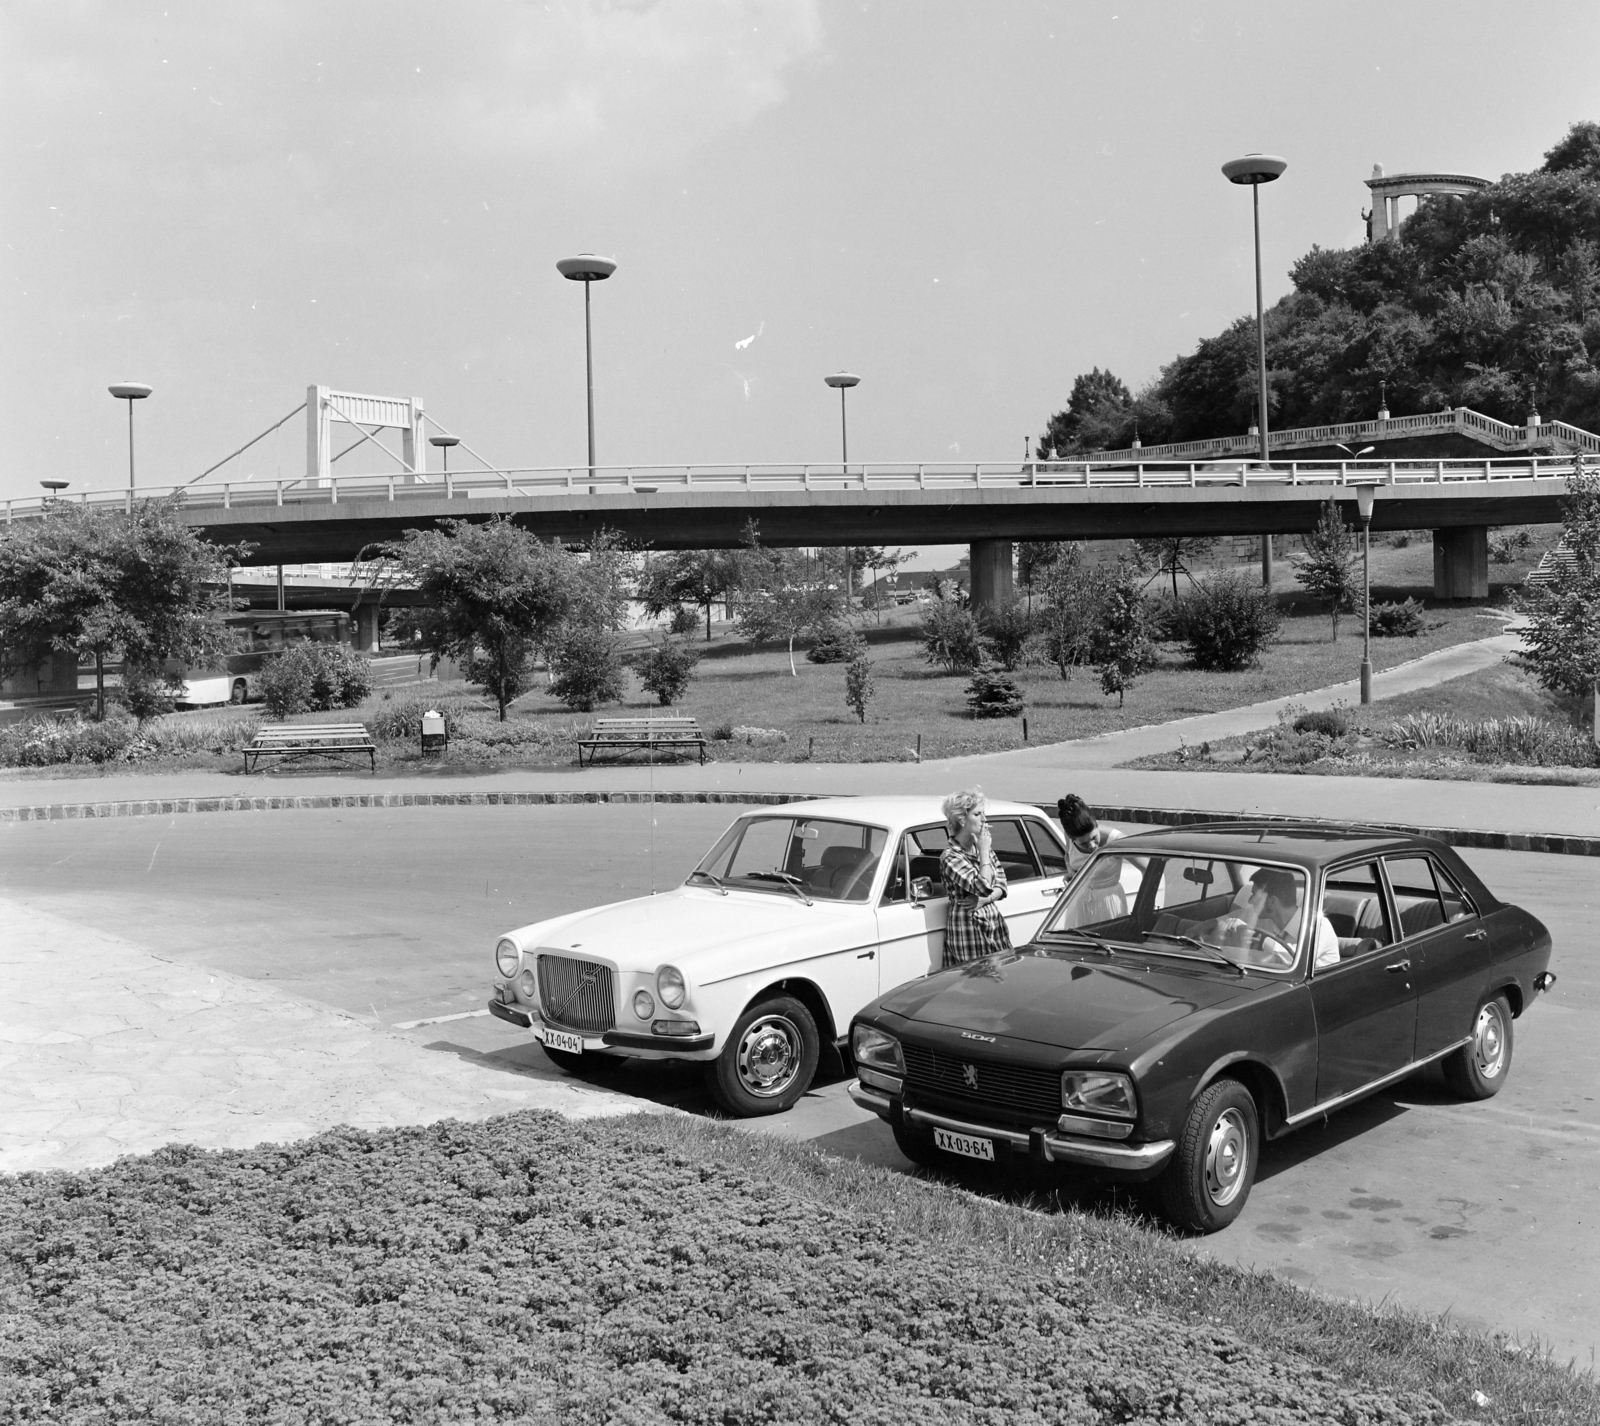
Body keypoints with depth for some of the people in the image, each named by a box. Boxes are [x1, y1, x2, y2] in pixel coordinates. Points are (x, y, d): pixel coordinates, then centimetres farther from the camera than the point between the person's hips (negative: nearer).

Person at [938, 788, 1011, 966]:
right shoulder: (950, 857, -12)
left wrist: (985, 899, -8)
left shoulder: (983, 848, 11)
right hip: (968, 930, -6)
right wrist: (984, 851, -13)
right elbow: (984, 887, -21)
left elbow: (1001, 884, 12)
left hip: (994, 925, 6)